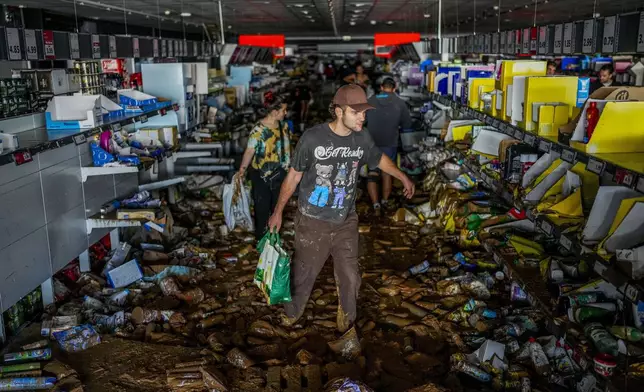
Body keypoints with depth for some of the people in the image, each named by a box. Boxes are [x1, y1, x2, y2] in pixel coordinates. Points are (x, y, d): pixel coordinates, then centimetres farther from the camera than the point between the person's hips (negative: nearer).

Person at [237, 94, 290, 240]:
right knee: (262, 206, 8)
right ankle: (260, 236, 27)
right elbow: (249, 151, -16)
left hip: (280, 173, 6)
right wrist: (242, 170, -13)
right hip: (262, 175, -6)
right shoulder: (259, 130, -21)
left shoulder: (283, 125, -2)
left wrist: (288, 165, 13)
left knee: (277, 205, 18)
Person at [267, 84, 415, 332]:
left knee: (349, 277, 9)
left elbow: (379, 158, 18)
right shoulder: (313, 138, -17)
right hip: (312, 222, -3)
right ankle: (291, 314, 39)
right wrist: (278, 211, -2)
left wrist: (403, 177, 25)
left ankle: (347, 321, 33)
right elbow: (294, 175, -5)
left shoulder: (362, 138, -5)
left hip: (345, 222, 3)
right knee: (303, 274, 12)